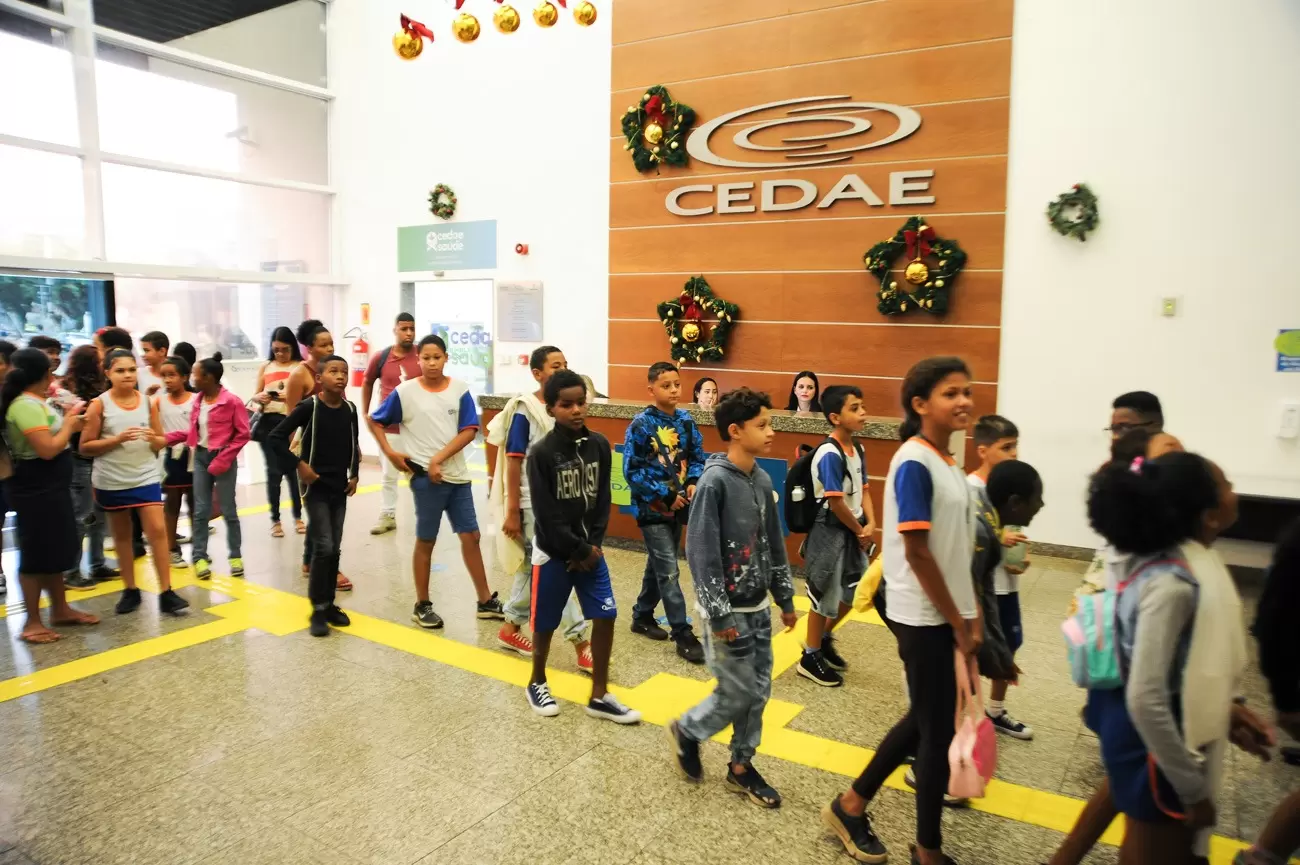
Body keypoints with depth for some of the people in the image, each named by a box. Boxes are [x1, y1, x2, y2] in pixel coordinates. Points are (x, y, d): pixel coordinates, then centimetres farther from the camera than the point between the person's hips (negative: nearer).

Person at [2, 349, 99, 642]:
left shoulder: (34, 402, 12)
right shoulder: (27, 405, -19)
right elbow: (48, 449, -25)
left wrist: (69, 424, 6)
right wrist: (68, 425, -11)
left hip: (50, 487, 10)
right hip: (36, 490, -10)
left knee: (55, 550, 17)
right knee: (36, 554, -2)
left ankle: (60, 609, 28)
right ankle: (32, 622, 7)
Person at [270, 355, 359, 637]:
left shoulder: (350, 410, 2)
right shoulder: (308, 407, -13)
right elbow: (276, 437, -13)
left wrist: (354, 475, 7)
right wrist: (299, 465, -17)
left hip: (340, 488, 5)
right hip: (316, 488, -5)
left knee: (334, 548, 10)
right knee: (323, 546, -8)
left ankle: (330, 603, 21)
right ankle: (318, 608, 4)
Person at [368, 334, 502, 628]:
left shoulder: (460, 389, -1)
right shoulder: (405, 392, -5)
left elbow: (469, 431, -6)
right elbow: (375, 422, 5)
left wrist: (439, 458, -14)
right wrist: (390, 453, -6)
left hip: (457, 475, 3)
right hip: (425, 477, -2)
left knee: (471, 536, 8)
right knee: (425, 541, 7)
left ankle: (486, 602, 19)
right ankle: (422, 606, 21)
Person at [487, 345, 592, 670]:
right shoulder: (524, 412, -14)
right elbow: (513, 461, -13)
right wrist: (511, 510, -15)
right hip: (535, 503, -7)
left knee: (533, 566, 17)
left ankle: (510, 628, 33)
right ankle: (581, 643, 2)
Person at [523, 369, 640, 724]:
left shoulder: (599, 445, -1)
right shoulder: (542, 453, -15)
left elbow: (602, 502, 2)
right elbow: (546, 515, -15)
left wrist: (592, 546, -6)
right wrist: (579, 550, -13)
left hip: (590, 550, 4)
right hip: (554, 552, -4)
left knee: (606, 616, 1)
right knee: (546, 622, 9)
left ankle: (600, 696, 14)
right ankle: (537, 682, 35)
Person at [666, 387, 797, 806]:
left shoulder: (762, 480, 4)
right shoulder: (715, 481, -19)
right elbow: (700, 553, -19)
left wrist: (785, 598, 15)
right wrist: (719, 615, -19)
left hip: (759, 608, 7)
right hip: (729, 610, -7)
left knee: (758, 692, 13)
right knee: (737, 694, 1)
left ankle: (741, 765, 30)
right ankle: (686, 731, 26)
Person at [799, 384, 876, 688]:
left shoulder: (857, 449, 5)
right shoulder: (830, 454, -22)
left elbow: (863, 490, 10)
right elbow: (836, 502, -21)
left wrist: (870, 525, -5)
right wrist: (860, 530, -9)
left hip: (853, 530, 9)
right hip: (831, 531, -9)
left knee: (857, 589, 17)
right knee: (826, 595, 2)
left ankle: (824, 638, 37)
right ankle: (810, 658, 19)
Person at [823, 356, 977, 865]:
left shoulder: (946, 462, 8)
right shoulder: (913, 464, -19)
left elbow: (959, 545, 12)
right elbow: (917, 553, -20)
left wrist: (970, 614, 9)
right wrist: (958, 624, -14)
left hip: (945, 612, 9)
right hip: (923, 616, -9)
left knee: (925, 718, 18)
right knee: (938, 728, 4)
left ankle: (851, 805, 33)